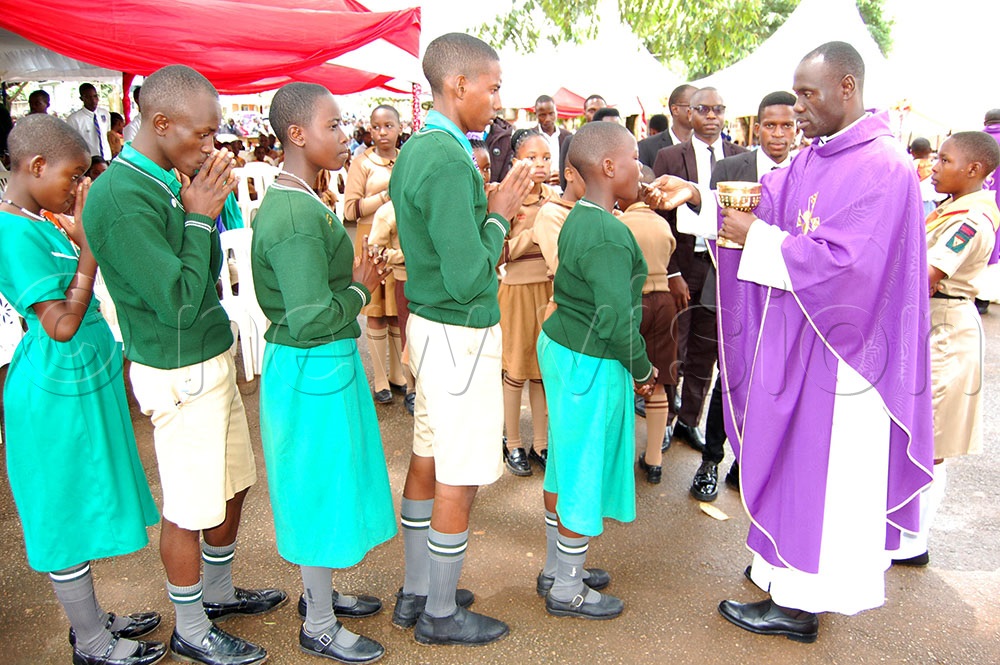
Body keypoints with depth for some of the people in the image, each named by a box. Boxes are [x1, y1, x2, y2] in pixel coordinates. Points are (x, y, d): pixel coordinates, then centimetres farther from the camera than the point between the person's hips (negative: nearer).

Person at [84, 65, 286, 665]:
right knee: (190, 508, 6)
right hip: (180, 373, -9)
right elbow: (180, 302, -24)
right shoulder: (123, 198, -22)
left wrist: (212, 203, 1)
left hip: (213, 356, 9)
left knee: (233, 484, 20)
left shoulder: (162, 181, 6)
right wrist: (200, 217, -17)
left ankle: (219, 592, 41)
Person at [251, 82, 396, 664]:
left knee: (326, 482, 21)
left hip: (317, 362, 10)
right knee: (322, 487, 4)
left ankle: (320, 591, 40)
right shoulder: (299, 216, -24)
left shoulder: (289, 201, 9)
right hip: (315, 369, -10)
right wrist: (361, 289, -13)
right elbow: (312, 317, -28)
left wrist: (352, 283, 6)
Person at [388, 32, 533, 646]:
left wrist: (487, 207, 6)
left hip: (429, 324, 10)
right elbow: (468, 278, -24)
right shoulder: (450, 161, -21)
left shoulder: (416, 149, 9)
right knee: (459, 479, 4)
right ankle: (441, 614, 22)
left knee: (428, 461, 17)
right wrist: (499, 215, -11)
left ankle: (416, 592, 33)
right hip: (462, 334, -10)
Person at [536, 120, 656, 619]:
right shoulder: (609, 234, -22)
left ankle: (556, 568, 36)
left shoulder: (578, 219, 9)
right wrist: (642, 370, -9)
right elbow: (616, 321, -24)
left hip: (561, 347, 10)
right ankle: (567, 591, 22)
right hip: (591, 365, -10)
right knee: (586, 472, 4)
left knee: (566, 465, 19)